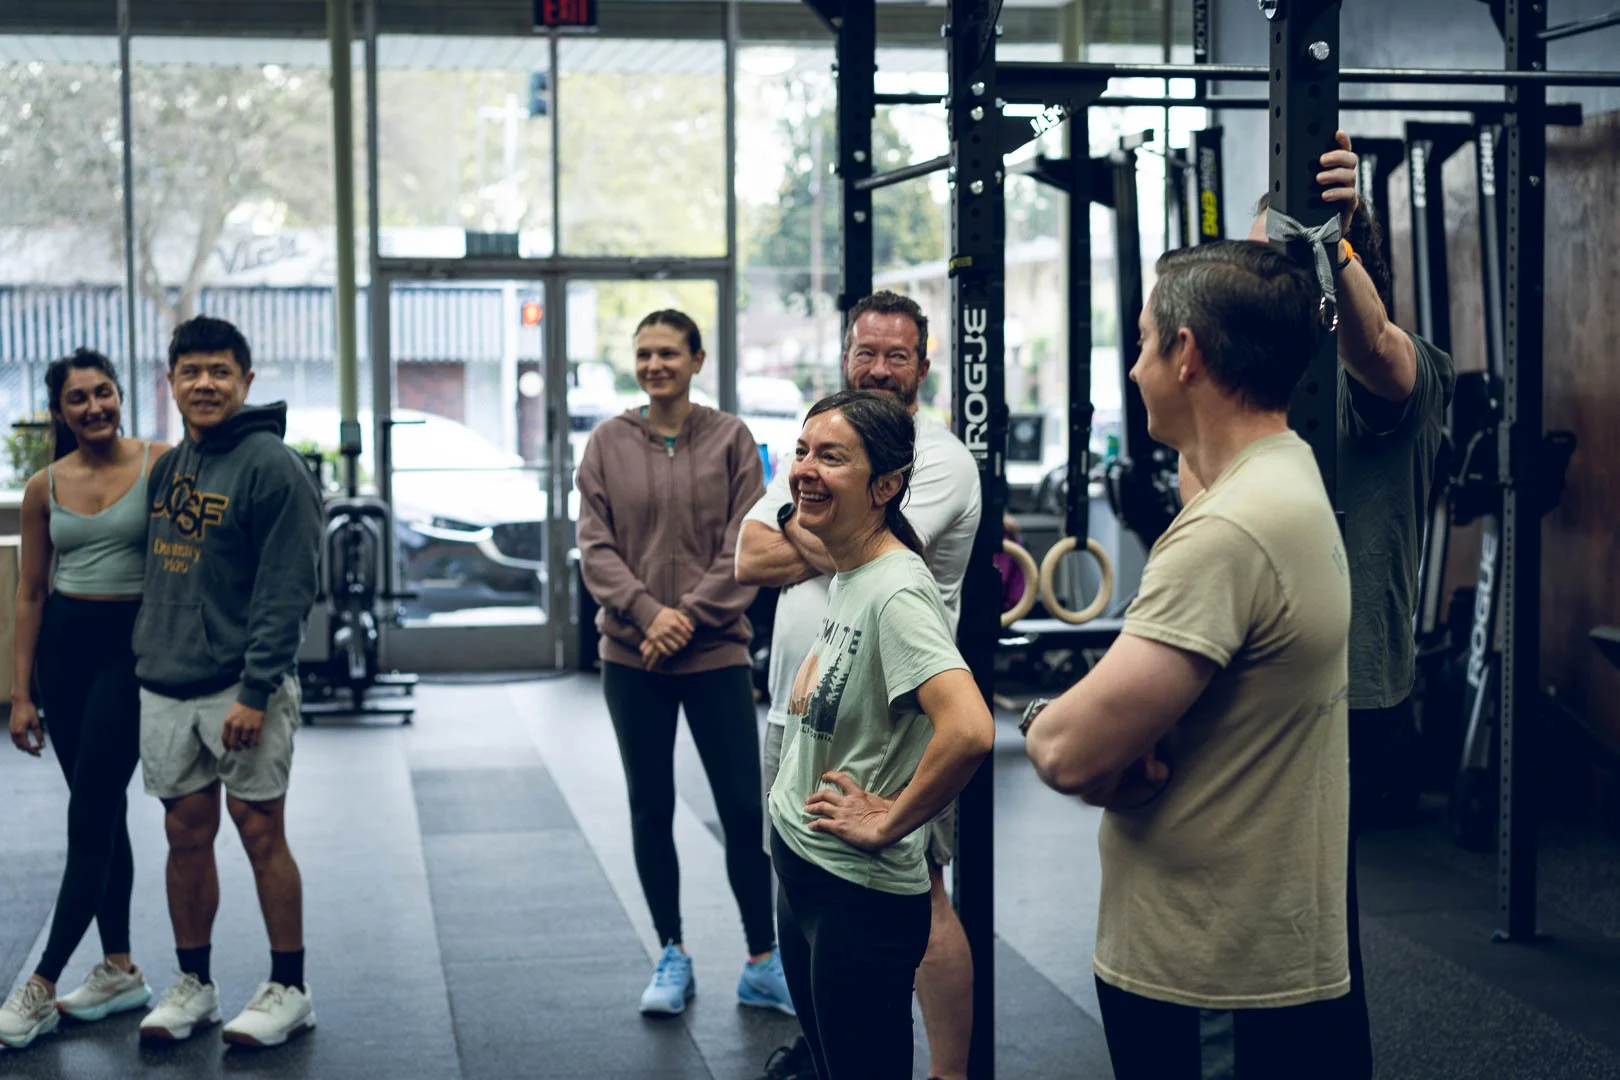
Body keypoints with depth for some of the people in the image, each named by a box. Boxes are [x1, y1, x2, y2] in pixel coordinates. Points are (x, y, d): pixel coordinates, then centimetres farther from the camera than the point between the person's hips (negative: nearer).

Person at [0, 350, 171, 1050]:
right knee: (103, 809, 11)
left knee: (89, 815, -6)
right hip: (63, 644, 5)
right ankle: (120, 971, 21)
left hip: (135, 641, -4)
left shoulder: (160, 464, -6)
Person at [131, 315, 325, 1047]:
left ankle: (288, 989, 11)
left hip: (243, 689, -6)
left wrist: (255, 690, -19)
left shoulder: (272, 466, -10)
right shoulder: (168, 467, 13)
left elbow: (287, 591, -15)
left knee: (260, 831, 0)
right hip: (164, 686, 6)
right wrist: (147, 654, 11)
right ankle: (192, 985, 23)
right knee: (186, 833, 11)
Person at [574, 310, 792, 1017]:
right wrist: (646, 612, -13)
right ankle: (672, 957, 24)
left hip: (716, 652, -1)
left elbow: (745, 547, -3)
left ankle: (763, 965, 14)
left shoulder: (730, 439, 0)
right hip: (632, 656, 2)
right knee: (651, 810, 10)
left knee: (746, 809, 0)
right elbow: (594, 546, 0)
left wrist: (691, 616, -13)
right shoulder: (608, 443, 3)